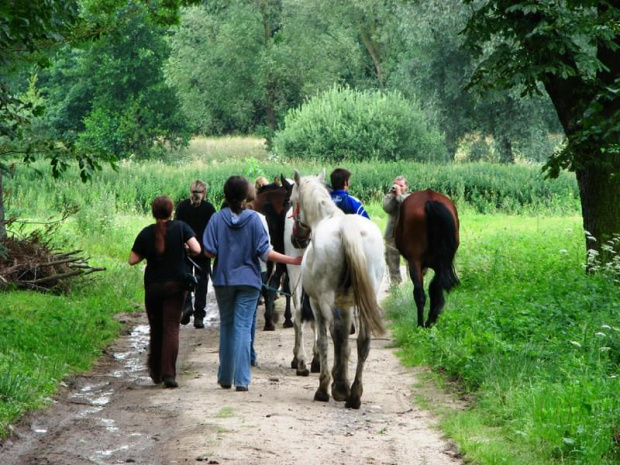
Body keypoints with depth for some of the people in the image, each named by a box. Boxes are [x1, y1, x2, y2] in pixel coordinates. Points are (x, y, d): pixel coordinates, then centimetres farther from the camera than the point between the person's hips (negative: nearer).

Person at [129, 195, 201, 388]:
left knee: (156, 329, 15)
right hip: (176, 284, -1)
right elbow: (196, 249, -14)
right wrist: (183, 250, 6)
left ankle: (156, 372, 23)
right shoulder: (180, 227, -5)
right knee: (171, 328, -4)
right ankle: (168, 374, -14)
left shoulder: (146, 233, -2)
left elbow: (132, 260, -4)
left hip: (153, 286, 2)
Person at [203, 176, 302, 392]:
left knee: (226, 325, 14)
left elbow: (209, 251, -8)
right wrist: (292, 260, -6)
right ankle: (241, 379, -8)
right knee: (243, 327, -1)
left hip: (223, 279, 1)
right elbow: (264, 252, -11)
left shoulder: (217, 218, -5)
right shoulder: (253, 218, -8)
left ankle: (225, 377, 19)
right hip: (248, 279, -1)